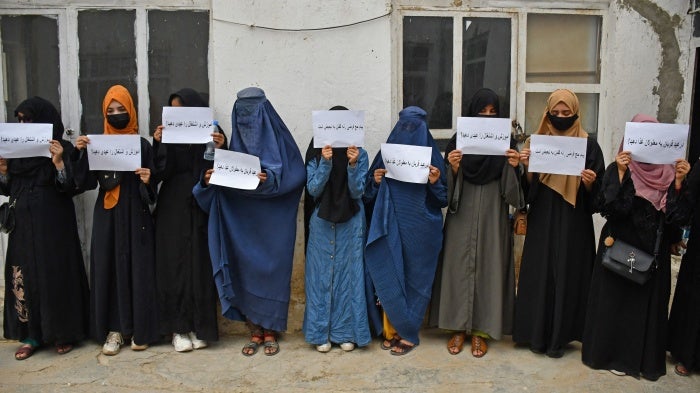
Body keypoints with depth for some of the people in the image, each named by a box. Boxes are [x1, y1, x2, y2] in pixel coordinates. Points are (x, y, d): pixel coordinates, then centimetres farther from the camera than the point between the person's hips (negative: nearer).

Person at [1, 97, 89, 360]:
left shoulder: (63, 149, -6)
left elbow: (72, 187, -12)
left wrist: (59, 162, -24)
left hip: (53, 223, -5)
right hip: (23, 224, 5)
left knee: (56, 275, -1)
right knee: (23, 276, 6)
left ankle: (63, 333, 11)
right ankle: (31, 335, 17)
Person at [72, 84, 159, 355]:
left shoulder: (142, 145, 2)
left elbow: (151, 186, 2)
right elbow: (87, 183, -2)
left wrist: (147, 180, -21)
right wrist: (80, 154, -13)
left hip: (135, 214, -2)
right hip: (107, 216, 2)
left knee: (137, 268, 0)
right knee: (109, 268, 3)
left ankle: (140, 330, 11)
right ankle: (114, 329, 13)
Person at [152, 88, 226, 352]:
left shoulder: (210, 135, 1)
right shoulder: (167, 135, 5)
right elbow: (157, 173, -4)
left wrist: (219, 149, -20)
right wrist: (157, 144, -15)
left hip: (199, 211, -1)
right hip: (172, 211, 1)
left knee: (199, 266, 3)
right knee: (174, 265, 2)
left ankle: (199, 327, 16)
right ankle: (177, 328, 13)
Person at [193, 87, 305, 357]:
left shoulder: (279, 140, -2)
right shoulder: (235, 142, 10)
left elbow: (294, 176, -11)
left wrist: (270, 180, -28)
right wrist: (209, 180, -12)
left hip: (273, 223, -3)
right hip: (242, 222, 4)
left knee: (272, 272, 1)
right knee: (245, 273, 5)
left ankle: (270, 332, 16)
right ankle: (255, 332, 18)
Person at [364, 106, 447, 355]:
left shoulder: (432, 156, 0)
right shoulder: (387, 152, 7)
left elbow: (443, 198, 0)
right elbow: (371, 194, 10)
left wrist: (435, 182, -18)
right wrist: (375, 180, -10)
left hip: (420, 229, -2)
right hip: (390, 227, 2)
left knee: (414, 279, 5)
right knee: (388, 277, 3)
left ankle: (408, 333, 17)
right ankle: (392, 329, 18)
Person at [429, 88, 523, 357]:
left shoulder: (506, 142, 4)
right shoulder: (458, 140, 1)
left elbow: (511, 188, 3)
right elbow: (448, 185, -1)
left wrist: (514, 166, -16)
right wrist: (453, 167, -20)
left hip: (493, 216, 1)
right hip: (462, 216, 0)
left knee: (489, 268, 3)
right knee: (459, 266, 2)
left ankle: (481, 330, 16)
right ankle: (458, 327, 15)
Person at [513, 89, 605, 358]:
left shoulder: (589, 146, 1)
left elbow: (597, 192, 2)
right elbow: (529, 188, 2)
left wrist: (589, 182, -19)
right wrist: (527, 167, -16)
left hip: (573, 224, -1)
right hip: (542, 222, 1)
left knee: (568, 275, 4)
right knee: (539, 275, 4)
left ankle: (559, 336, 19)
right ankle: (537, 334, 18)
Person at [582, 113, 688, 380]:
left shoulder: (667, 172, 4)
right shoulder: (617, 169, -5)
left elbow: (676, 215, -2)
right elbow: (608, 208, -18)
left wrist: (679, 181, -12)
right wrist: (621, 174, -22)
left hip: (654, 251, 3)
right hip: (620, 247, -3)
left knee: (650, 301, 10)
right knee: (617, 300, 4)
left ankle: (645, 357, 24)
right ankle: (615, 355, 18)